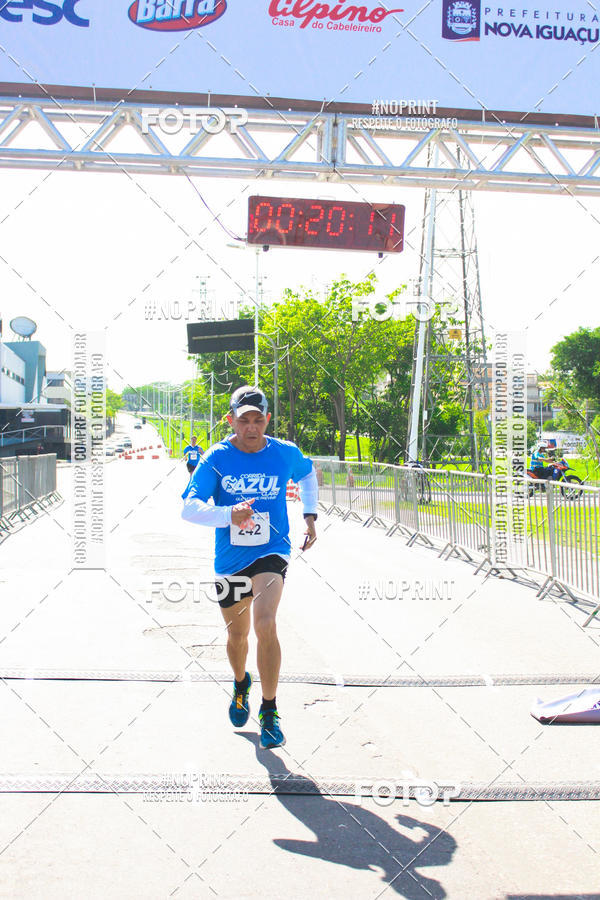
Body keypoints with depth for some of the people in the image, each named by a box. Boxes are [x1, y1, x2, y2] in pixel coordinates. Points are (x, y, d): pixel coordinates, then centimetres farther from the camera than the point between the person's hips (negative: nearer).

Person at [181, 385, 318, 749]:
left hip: (271, 553, -2)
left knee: (265, 626, -24)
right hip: (230, 559, 2)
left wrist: (310, 516, 10)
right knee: (237, 635, 19)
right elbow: (189, 507, -18)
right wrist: (229, 514, -36)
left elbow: (309, 473, 19)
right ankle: (241, 684, 53)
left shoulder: (286, 454, -6)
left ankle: (270, 712, -8)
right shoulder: (217, 458, -10)